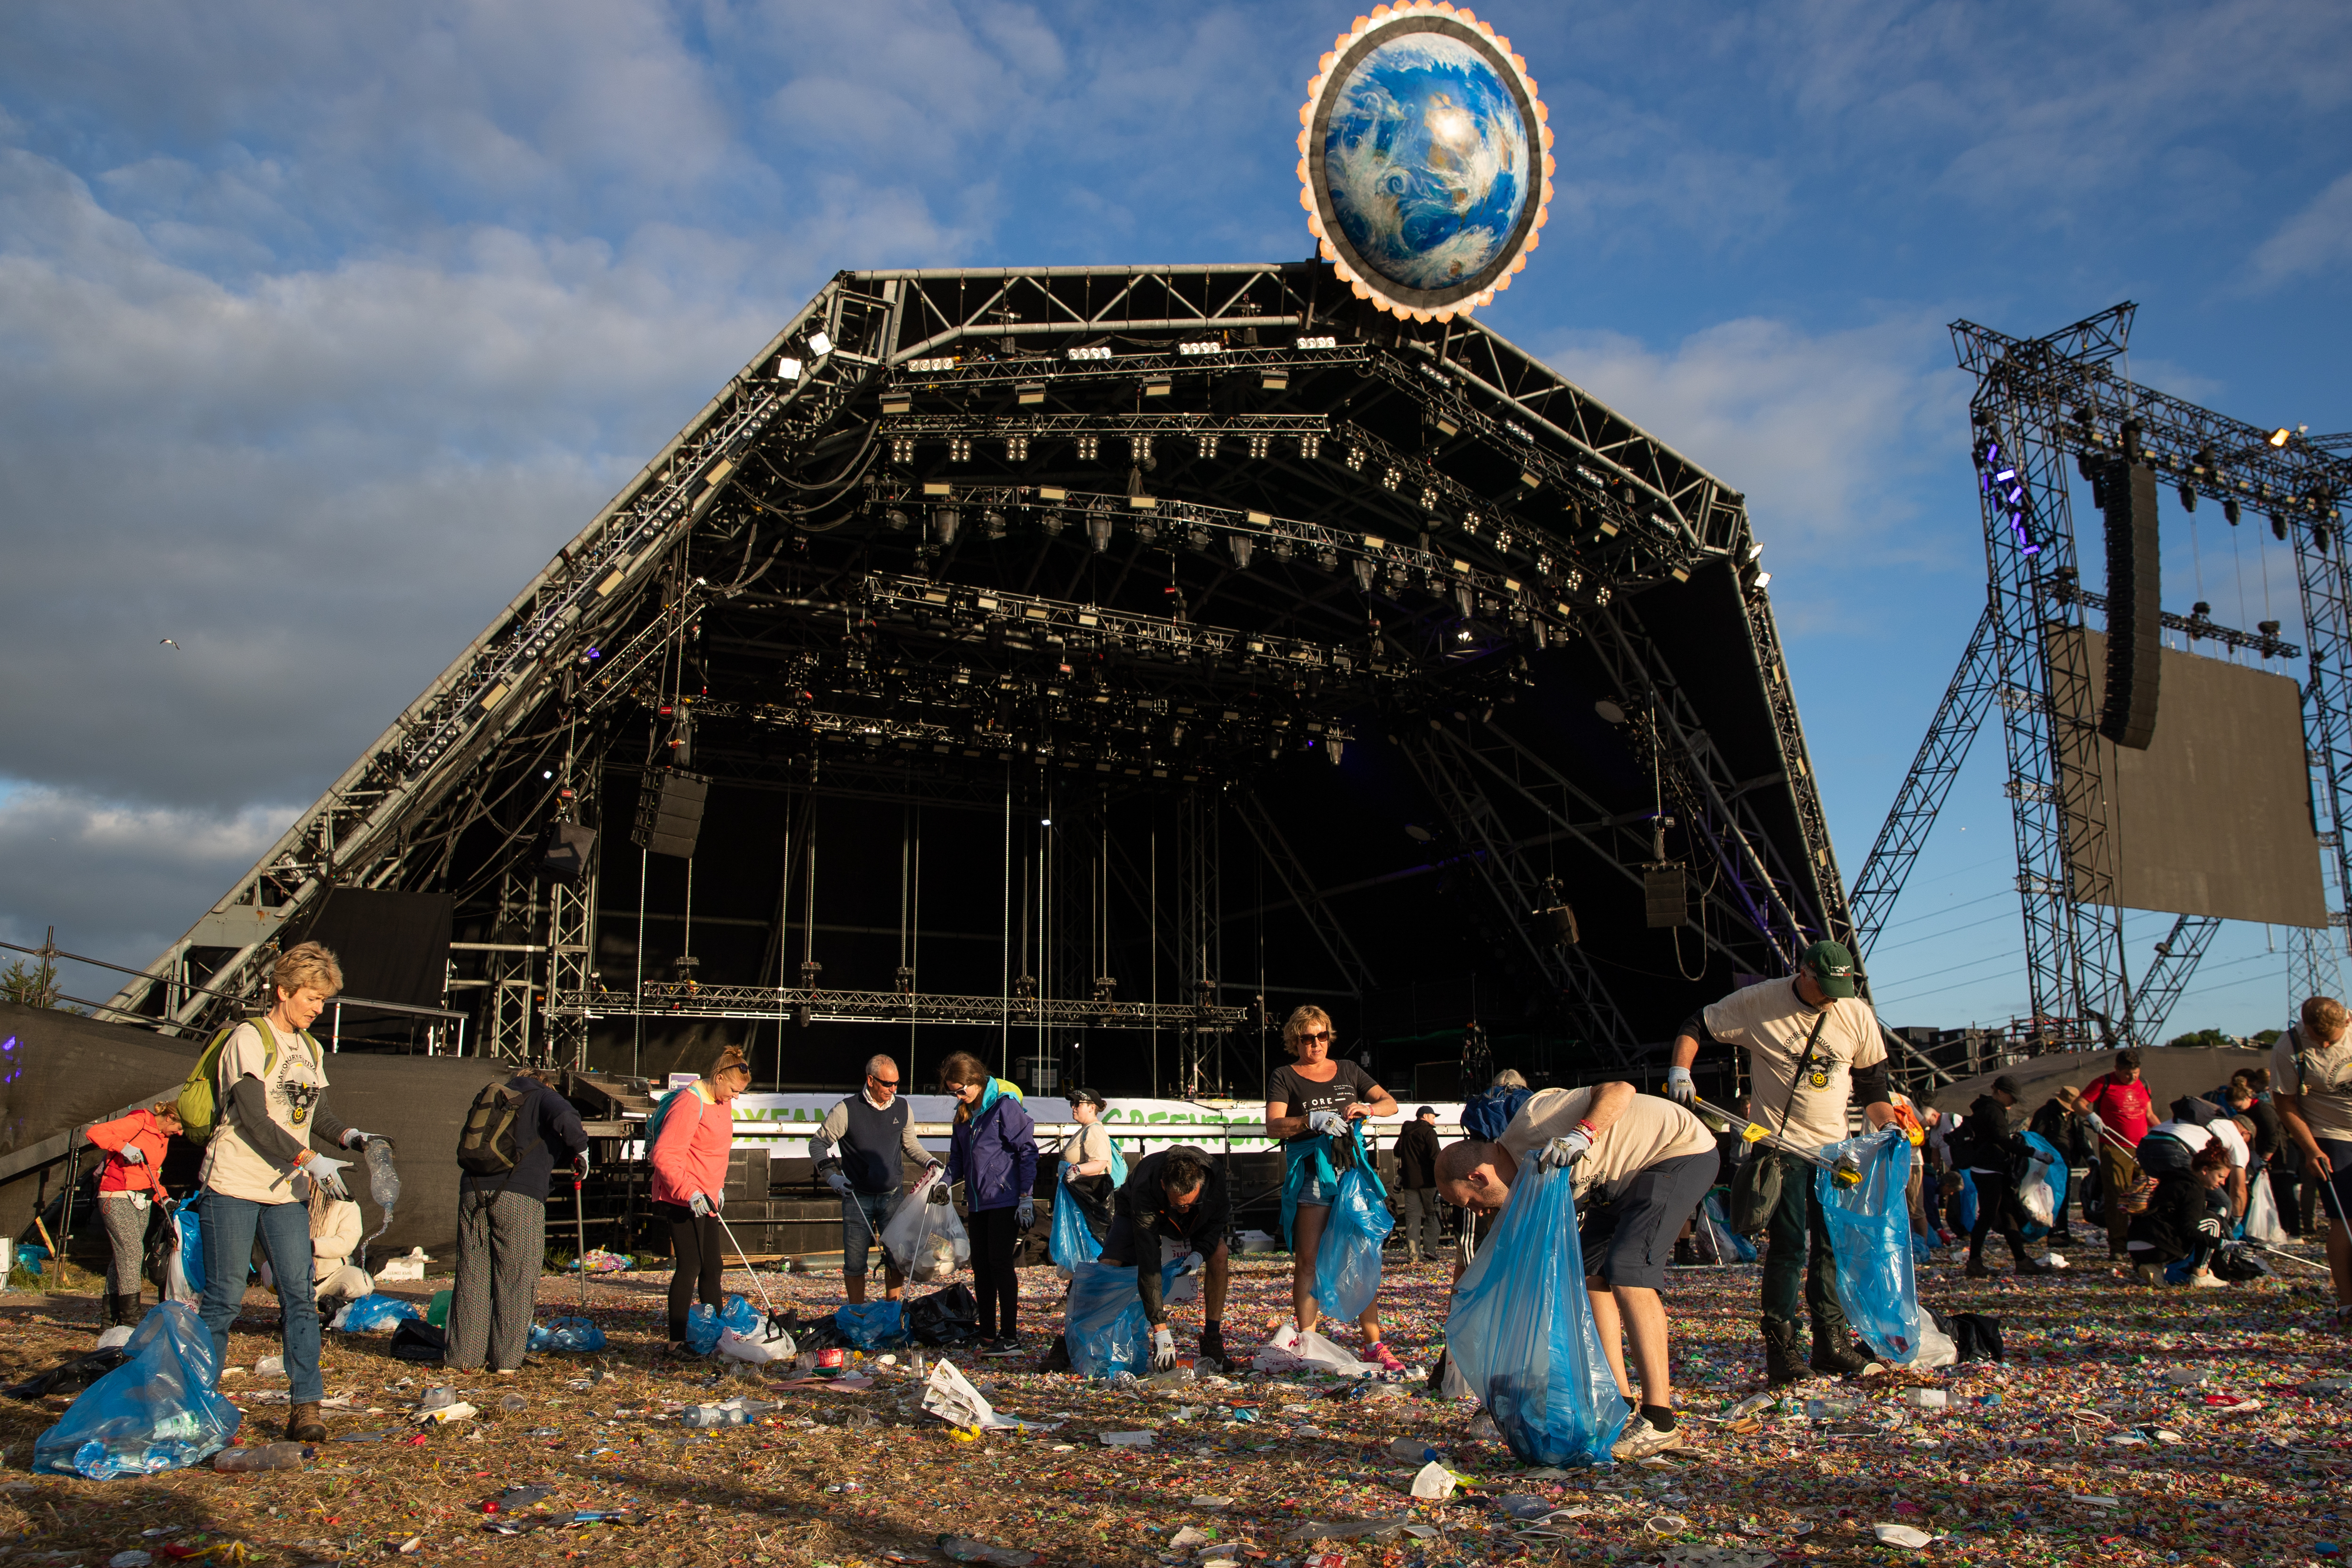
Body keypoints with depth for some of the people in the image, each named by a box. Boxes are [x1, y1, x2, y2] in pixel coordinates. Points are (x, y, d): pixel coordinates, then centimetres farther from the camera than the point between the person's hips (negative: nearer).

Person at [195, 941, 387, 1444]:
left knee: (299, 1297, 0)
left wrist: (349, 1135, -2)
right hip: (234, 1186, -6)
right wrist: (312, 1161, -23)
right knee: (224, 1298, 1)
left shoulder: (311, 1050, 14)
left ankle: (305, 1407, 2)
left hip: (287, 1193, 6)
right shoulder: (248, 1039, -10)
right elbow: (253, 1119, -17)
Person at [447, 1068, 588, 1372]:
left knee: (471, 1278, 10)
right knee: (516, 1279, 3)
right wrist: (580, 1151, 3)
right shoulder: (543, 1096, 10)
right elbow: (565, 1119, -12)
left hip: (474, 1190, 5)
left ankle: (463, 1356, 12)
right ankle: (506, 1358, 4)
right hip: (521, 1197, -5)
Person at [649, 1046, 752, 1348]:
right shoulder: (689, 1104, -20)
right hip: (681, 1201, -10)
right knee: (689, 1266, -8)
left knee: (713, 1267, 14)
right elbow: (663, 1155, -26)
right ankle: (678, 1340, 0)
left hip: (705, 1200, 10)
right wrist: (690, 1193, -31)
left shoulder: (721, 1102, 10)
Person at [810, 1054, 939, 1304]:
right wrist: (831, 1175, -12)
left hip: (893, 1196, 3)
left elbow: (911, 1145, 17)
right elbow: (818, 1144, 0)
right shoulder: (846, 1110, -9)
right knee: (855, 1262, 1)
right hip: (857, 1197, -3)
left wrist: (929, 1161, 0)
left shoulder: (903, 1109, 2)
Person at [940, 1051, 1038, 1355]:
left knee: (1000, 1262, -8)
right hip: (978, 1201, 8)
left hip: (1005, 1200, -8)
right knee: (981, 1265, 9)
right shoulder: (963, 1112, 11)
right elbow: (958, 1155, 21)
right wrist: (947, 1180, 1)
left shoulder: (1005, 1105, -12)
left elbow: (1027, 1151, -12)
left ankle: (1010, 1338, -2)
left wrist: (1026, 1198, -15)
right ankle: (988, 1335, 17)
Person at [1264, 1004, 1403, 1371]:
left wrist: (1367, 1108, -8)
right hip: (1309, 1173, -3)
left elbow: (1391, 1104, 14)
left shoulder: (1347, 1071, 16)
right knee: (1307, 1261, -3)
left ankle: (1374, 1344, 3)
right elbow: (1273, 1126, -8)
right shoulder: (1285, 1077, 5)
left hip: (1349, 1168, 3)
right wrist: (1312, 1120, -25)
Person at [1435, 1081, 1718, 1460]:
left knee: (1625, 1268, -21)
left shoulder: (1533, 1123, -26)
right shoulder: (1522, 1176, 1)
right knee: (1588, 1270, 3)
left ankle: (1659, 1421, -19)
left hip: (1683, 1152, -9)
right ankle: (1621, 1404, 8)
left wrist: (1580, 1136, -46)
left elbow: (1620, 1091, -32)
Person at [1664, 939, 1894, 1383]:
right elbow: (1697, 1026, 0)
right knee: (1788, 1248, -6)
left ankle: (1831, 1343, 16)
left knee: (1834, 1245, 6)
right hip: (1780, 1145, -4)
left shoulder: (1857, 1015, 2)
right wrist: (1680, 1068, -14)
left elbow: (1872, 1081, 14)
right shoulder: (1759, 1002, -9)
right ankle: (1778, 1346, 3)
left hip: (1834, 1146, 4)